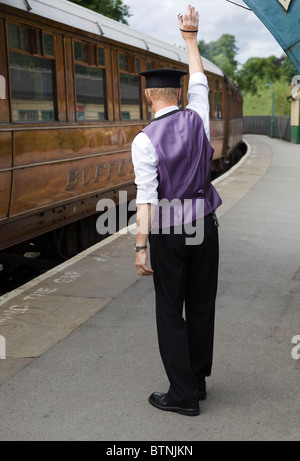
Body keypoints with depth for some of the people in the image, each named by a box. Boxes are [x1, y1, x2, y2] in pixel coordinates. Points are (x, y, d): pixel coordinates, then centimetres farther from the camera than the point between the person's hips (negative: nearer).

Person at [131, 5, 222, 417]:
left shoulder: (145, 140, -12)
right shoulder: (197, 120, 0)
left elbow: (146, 197, -17)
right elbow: (199, 82, 20)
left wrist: (141, 246, -15)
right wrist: (190, 37, 30)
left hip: (168, 234, -4)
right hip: (205, 226, 5)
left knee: (171, 313, 5)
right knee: (201, 308, 14)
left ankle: (183, 395, 12)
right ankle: (198, 381, 28)